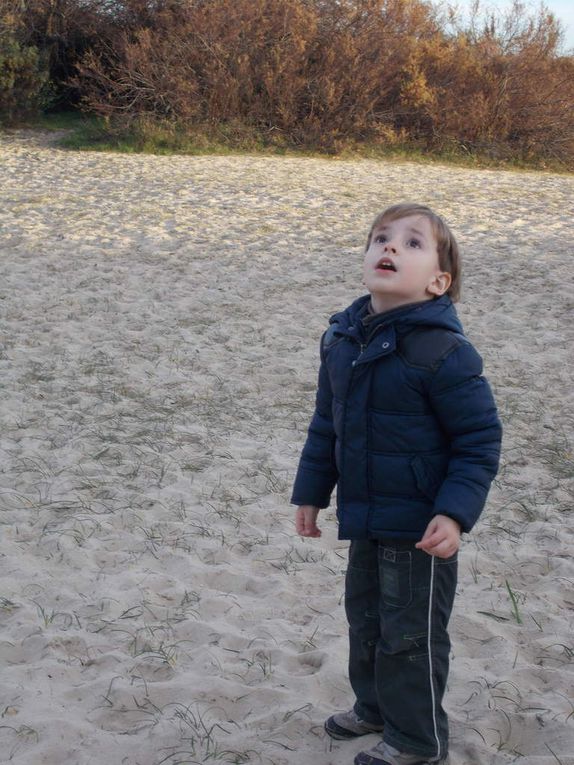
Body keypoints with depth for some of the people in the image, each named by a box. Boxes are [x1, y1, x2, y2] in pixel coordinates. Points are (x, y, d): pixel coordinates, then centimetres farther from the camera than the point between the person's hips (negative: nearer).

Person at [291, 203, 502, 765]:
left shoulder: (441, 350, -22)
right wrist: (310, 492, 15)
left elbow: (480, 438, -17)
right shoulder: (342, 339, 0)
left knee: (410, 632, 7)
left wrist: (455, 513, -25)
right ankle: (375, 706, 46)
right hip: (364, 517, 7)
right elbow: (327, 424, 12)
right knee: (365, 615, 23)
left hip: (420, 527, -7)